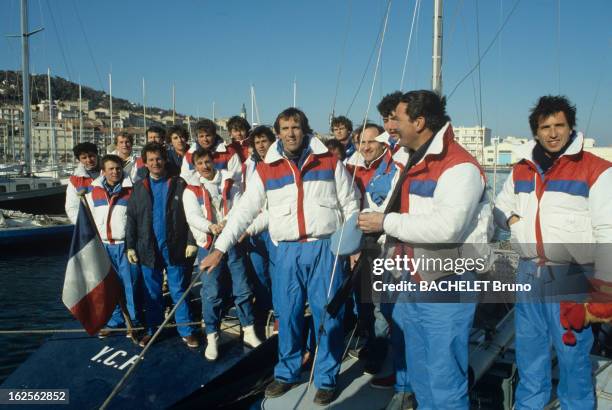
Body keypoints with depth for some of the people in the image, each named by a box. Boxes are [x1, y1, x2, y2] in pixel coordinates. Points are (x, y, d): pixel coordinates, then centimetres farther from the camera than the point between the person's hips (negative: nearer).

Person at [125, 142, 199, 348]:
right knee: (152, 292, 11)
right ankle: (152, 330, 22)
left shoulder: (179, 184, 2)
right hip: (148, 248, 2)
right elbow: (131, 218, 7)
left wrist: (192, 241, -6)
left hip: (175, 247, -2)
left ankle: (186, 331, 11)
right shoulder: (139, 187, 8)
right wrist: (130, 246, 2)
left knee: (179, 291, 4)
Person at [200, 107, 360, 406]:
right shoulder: (266, 169, 3)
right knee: (287, 315, 9)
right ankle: (287, 372, 29)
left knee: (328, 315, 4)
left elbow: (350, 205, 7)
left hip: (325, 248, -1)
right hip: (288, 251, 1)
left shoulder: (329, 161, 2)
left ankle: (326, 378, 20)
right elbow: (244, 211, 4)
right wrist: (219, 249, 0)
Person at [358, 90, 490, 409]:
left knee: (444, 377, 0)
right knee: (414, 368, 24)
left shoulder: (459, 166, -17)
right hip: (411, 285, 9)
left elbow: (446, 226, -28)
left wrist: (386, 222, -20)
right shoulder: (413, 162, 14)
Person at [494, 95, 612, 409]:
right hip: (528, 272, 5)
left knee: (572, 350, 4)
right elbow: (501, 206, 24)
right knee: (528, 346, 17)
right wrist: (510, 218, 0)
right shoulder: (521, 169, 9)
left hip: (570, 275, -5)